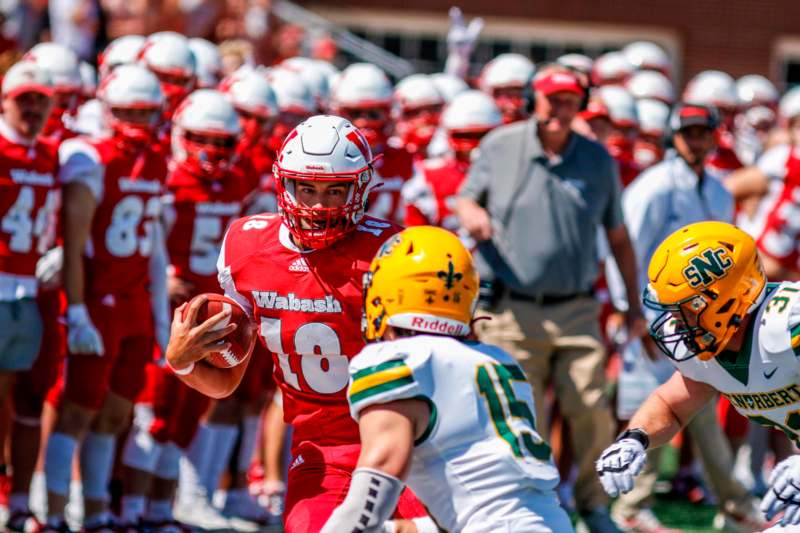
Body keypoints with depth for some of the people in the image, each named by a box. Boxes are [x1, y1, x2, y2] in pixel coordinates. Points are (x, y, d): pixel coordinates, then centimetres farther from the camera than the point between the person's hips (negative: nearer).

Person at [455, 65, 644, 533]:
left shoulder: (599, 160, 7)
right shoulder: (499, 147, 4)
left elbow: (618, 236, 13)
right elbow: (466, 199, 13)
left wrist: (634, 304, 12)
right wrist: (472, 214, -13)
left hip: (577, 310, 1)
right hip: (513, 312, -1)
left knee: (593, 412, -6)